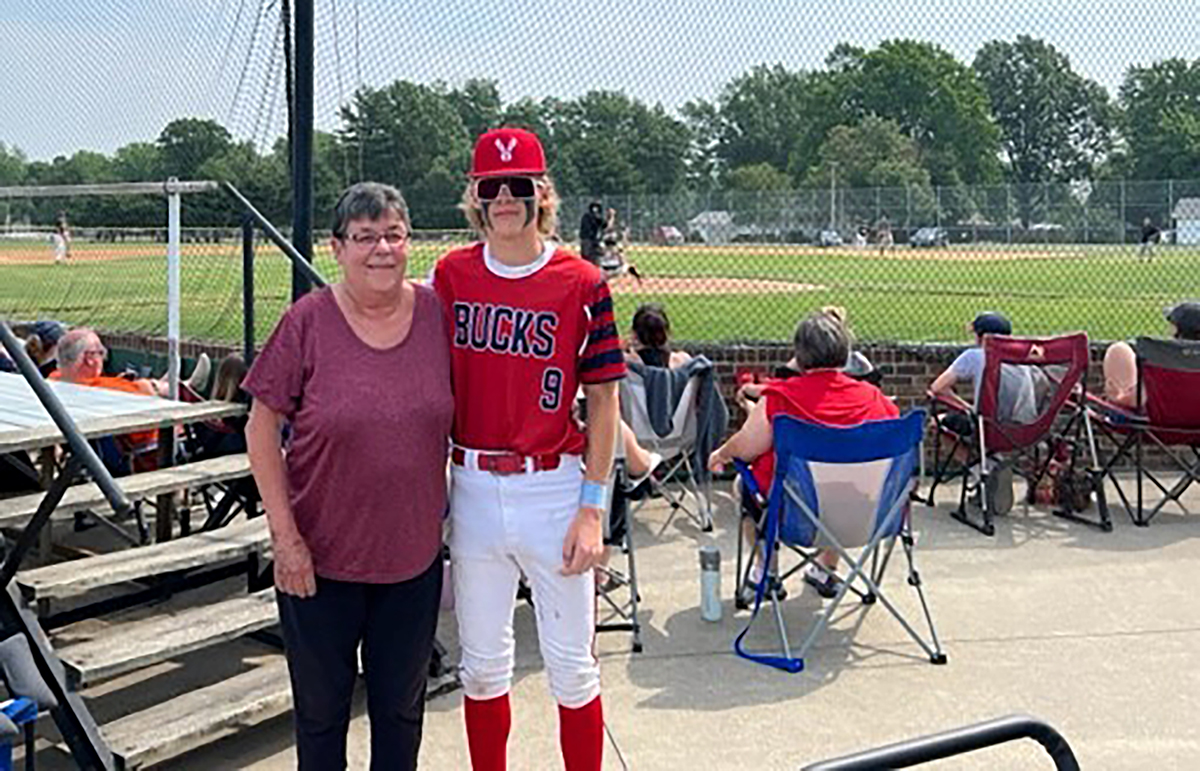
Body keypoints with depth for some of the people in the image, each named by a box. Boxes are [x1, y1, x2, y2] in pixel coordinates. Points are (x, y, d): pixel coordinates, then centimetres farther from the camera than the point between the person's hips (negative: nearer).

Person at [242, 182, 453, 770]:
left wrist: (441, 513, 7)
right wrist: (285, 535, -11)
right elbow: (261, 428, -7)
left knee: (402, 707, 18)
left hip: (414, 555, 2)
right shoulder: (308, 322, -11)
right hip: (320, 559, -2)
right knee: (321, 707, 15)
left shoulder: (437, 313, -4)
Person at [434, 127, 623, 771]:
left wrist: (592, 509, -8)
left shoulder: (581, 283, -6)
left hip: (553, 489, -3)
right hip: (472, 489, 3)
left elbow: (603, 402, -3)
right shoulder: (451, 274, 4)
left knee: (571, 664, 7)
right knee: (482, 662, 14)